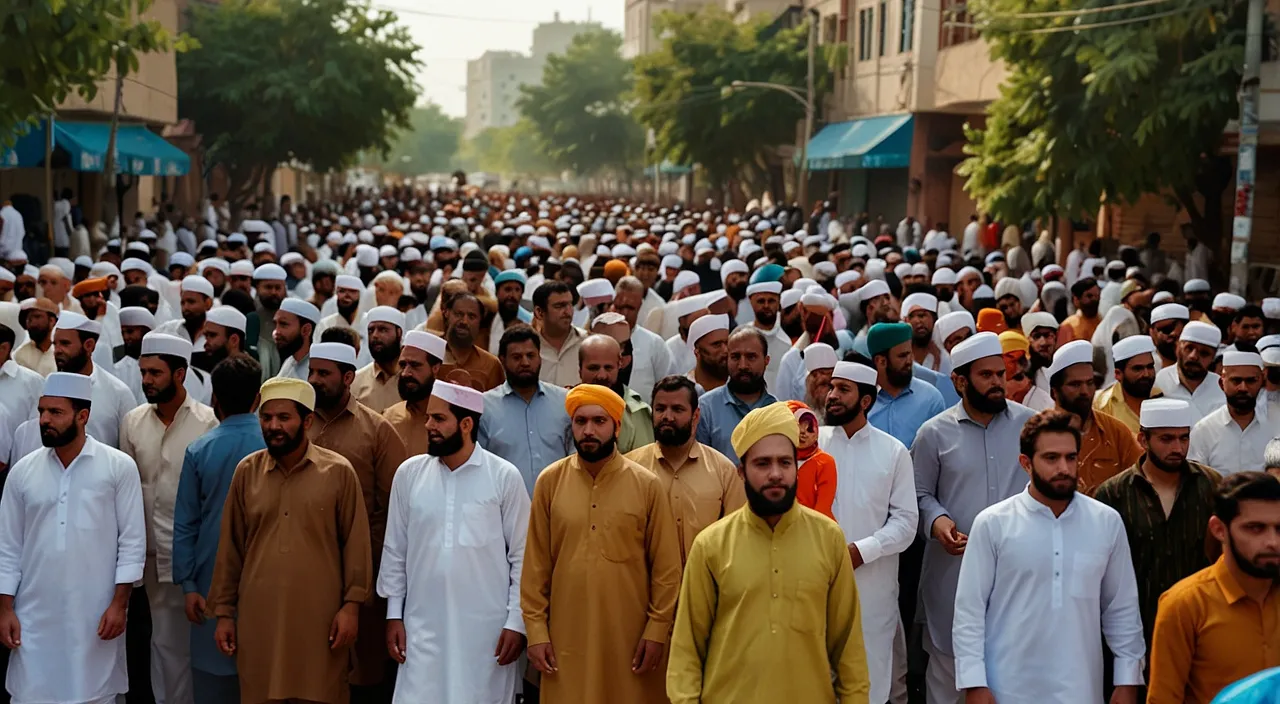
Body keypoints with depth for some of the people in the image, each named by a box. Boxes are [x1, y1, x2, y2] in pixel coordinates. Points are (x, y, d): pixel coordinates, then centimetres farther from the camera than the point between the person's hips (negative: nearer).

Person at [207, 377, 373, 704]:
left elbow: (355, 542, -1)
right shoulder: (247, 471, 5)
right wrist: (224, 611, 8)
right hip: (258, 616, 2)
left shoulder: (338, 471, -3)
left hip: (319, 616, -2)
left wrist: (351, 604, -5)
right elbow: (230, 546, 9)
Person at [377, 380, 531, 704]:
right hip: (423, 627, 2)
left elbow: (521, 555, -2)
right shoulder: (409, 473, 3)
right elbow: (395, 551, 9)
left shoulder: (504, 476, -4)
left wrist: (516, 621, -5)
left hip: (487, 628, -2)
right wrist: (393, 614, 7)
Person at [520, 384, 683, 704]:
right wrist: (536, 629, 0)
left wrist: (657, 629, -4)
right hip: (566, 634, 1)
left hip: (630, 633, -1)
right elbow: (536, 564, 3)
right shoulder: (550, 481, 0)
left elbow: (666, 566, -1)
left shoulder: (647, 485, -3)